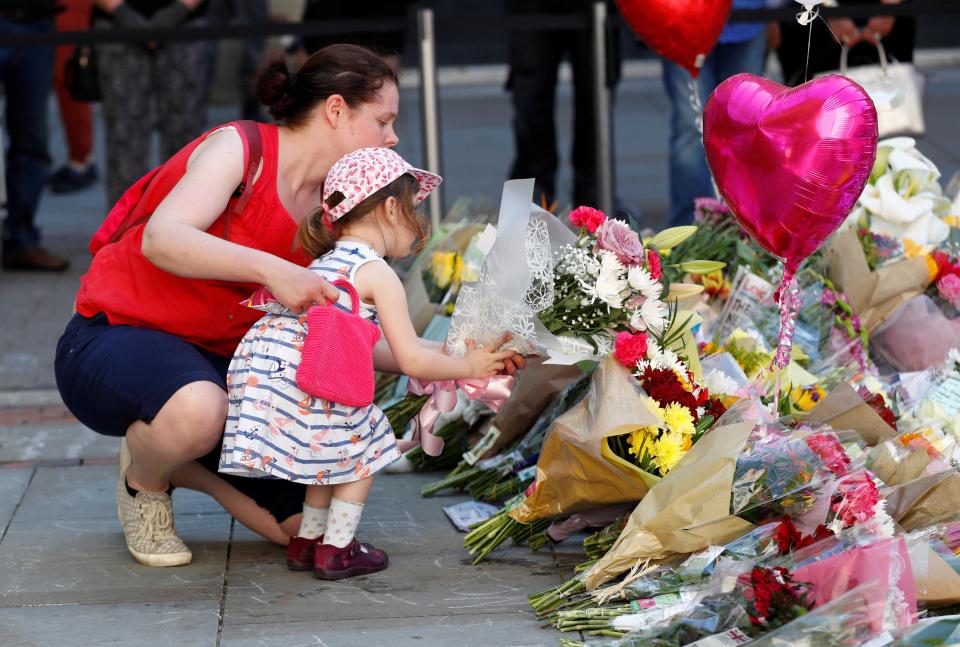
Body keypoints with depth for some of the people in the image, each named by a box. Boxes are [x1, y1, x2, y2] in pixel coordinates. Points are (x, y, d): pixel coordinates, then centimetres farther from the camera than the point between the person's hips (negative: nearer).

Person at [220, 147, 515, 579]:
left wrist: (437, 357, 37)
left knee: (337, 452, 24)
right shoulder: (378, 274, -2)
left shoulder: (326, 262, 24)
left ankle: (306, 542, 30)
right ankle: (336, 551, 11)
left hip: (258, 365, 8)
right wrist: (469, 367, 12)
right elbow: (411, 361, -3)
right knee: (364, 447, 10)